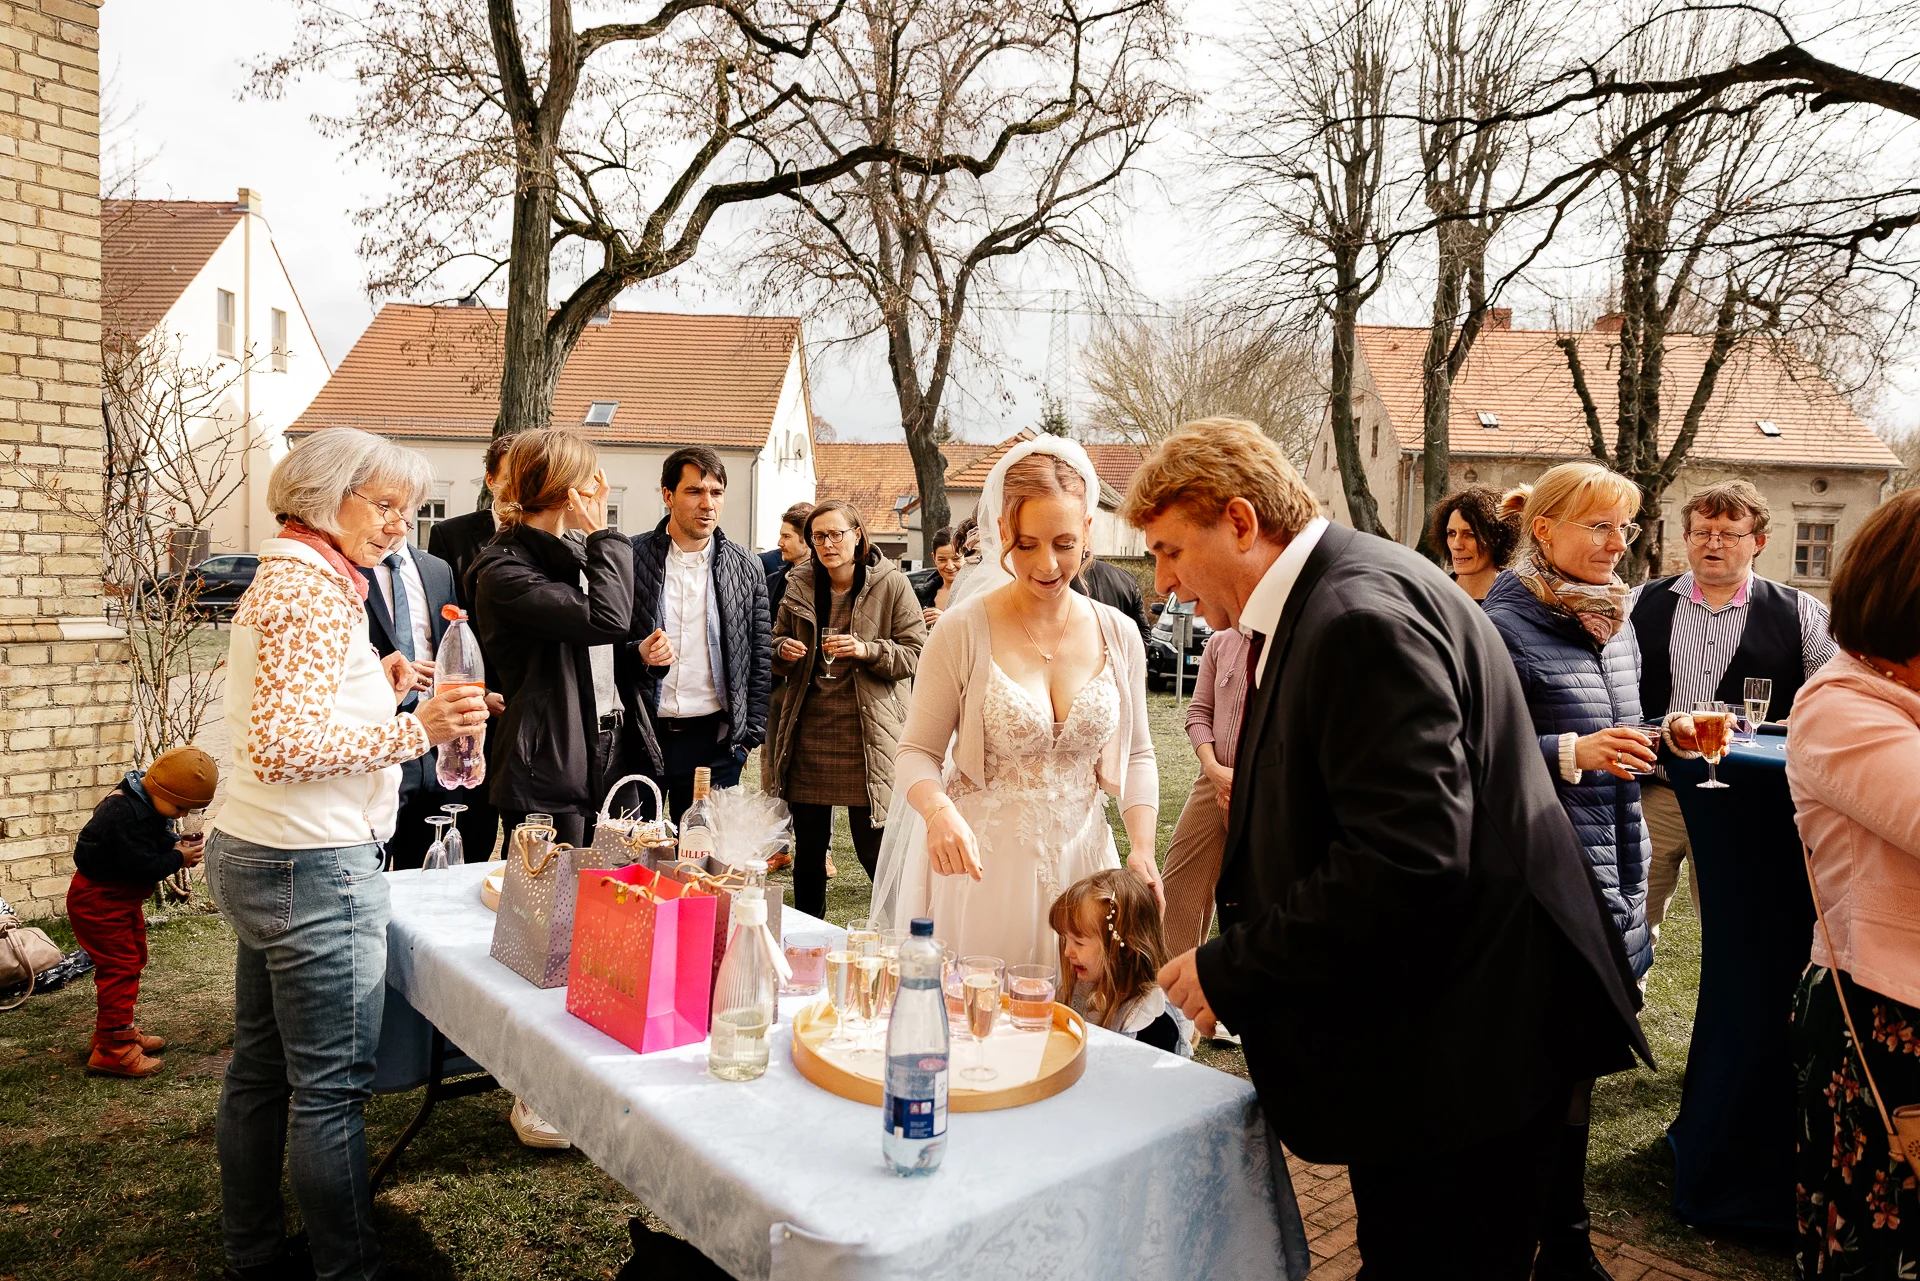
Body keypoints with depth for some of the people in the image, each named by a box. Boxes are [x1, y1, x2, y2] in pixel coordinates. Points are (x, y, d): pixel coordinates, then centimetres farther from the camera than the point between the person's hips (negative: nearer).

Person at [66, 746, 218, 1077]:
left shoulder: (146, 802, 0)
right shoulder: (127, 815, -31)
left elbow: (157, 836, 13)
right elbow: (142, 866, -32)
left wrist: (176, 842, -7)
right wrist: (178, 858, -19)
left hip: (121, 897, 11)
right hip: (99, 900, -11)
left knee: (133, 961, 18)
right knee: (120, 967, -8)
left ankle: (116, 1031, 31)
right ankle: (113, 1050, -2)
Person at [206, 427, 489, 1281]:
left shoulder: (278, 581, 15)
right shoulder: (316, 592, -17)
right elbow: (279, 748, -24)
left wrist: (374, 691, 10)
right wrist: (415, 730, -28)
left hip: (250, 856, 11)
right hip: (312, 866, -11)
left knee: (261, 1068, 19)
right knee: (331, 1086, -1)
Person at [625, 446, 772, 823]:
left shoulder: (746, 568, 5)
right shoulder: (630, 557, -1)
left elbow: (761, 659, 8)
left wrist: (750, 736, 3)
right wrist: (638, 654, -19)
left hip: (714, 739, 1)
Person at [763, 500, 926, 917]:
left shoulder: (892, 585, -2)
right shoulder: (801, 585, 10)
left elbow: (916, 655, -3)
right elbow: (776, 642, 21)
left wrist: (867, 651, -19)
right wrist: (783, 651, -2)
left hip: (865, 731, -4)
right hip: (807, 730, 4)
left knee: (874, 849, -3)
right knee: (808, 849, 11)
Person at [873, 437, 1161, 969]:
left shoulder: (1118, 635, 1)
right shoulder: (963, 631, -9)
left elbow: (1136, 755, 9)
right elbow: (917, 752, -5)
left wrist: (1142, 847, -5)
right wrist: (939, 812, -25)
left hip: (1079, 863, 3)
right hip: (977, 864, -3)